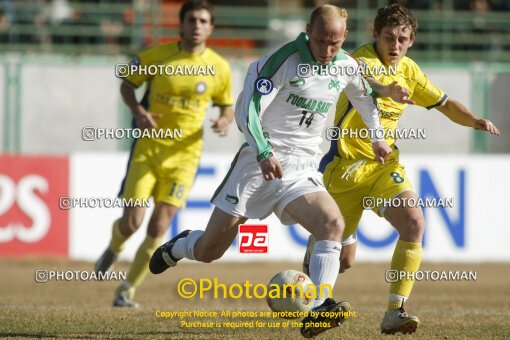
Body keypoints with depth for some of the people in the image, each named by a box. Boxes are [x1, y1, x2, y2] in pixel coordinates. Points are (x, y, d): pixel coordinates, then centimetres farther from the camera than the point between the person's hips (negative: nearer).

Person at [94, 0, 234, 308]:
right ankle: (114, 248, 30)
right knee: (131, 222, -7)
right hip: (149, 148, -1)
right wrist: (138, 111, -11)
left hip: (184, 155, 1)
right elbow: (127, 83, 8)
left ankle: (128, 290, 10)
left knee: (159, 227, -6)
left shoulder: (219, 68, -2)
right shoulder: (156, 57, -5)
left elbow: (227, 107, 10)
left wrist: (225, 121, -14)